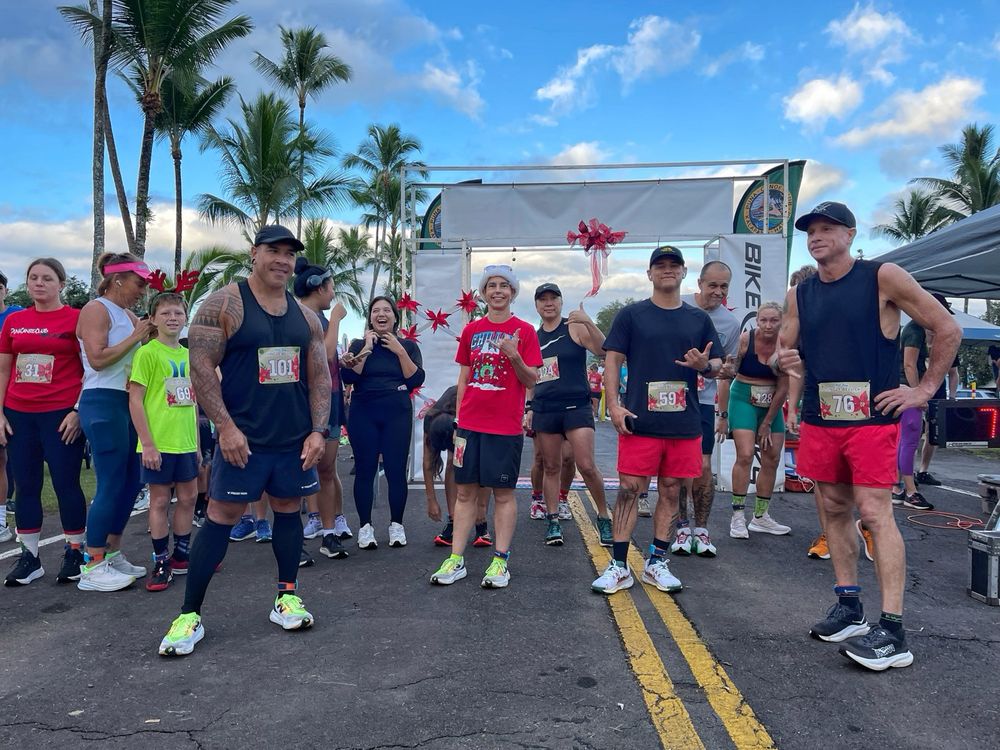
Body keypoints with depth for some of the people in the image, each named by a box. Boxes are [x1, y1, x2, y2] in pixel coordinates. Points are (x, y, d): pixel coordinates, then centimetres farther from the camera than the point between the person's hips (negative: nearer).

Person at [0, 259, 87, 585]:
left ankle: (75, 552, 12)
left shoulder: (76, 318, -3)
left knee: (66, 484, 0)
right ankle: (29, 557, 18)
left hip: (62, 414, -5)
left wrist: (78, 411, -11)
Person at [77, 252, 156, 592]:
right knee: (111, 485, -7)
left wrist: (152, 334, 3)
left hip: (127, 404, 9)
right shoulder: (96, 309, -7)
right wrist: (135, 337, -12)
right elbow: (97, 358, -19)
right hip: (103, 404, -9)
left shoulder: (129, 315, 17)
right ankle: (92, 567, 1)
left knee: (131, 482, 10)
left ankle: (113, 555, 21)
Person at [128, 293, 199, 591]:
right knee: (160, 500, 4)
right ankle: (161, 562, 16)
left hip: (186, 442, 6)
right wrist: (147, 444, -16)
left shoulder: (188, 355, 11)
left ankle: (181, 556, 28)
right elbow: (135, 400, -12)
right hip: (158, 443, -6)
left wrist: (196, 443, 15)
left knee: (188, 497, 12)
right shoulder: (147, 353, -8)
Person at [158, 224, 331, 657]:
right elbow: (201, 368, -10)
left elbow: (320, 376, 10)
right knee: (221, 516, -1)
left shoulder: (305, 316, 9)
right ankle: (189, 615, 9)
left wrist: (318, 431, 0)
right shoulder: (224, 304, -6)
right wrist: (226, 427, -17)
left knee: (288, 510, 12)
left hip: (296, 439, 5)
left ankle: (286, 597, 26)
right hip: (243, 438, -5)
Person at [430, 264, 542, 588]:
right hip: (470, 424, 3)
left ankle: (500, 561, 12)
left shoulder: (524, 331, 0)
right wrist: (459, 420, 9)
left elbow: (531, 380, -3)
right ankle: (456, 560, 13)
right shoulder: (471, 330, 9)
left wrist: (515, 357, -21)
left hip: (505, 426, -3)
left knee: (503, 493, 3)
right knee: (465, 491, 7)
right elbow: (463, 378, 13)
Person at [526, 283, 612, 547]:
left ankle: (604, 517, 9)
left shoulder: (575, 328, -1)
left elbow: (603, 351, -17)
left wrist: (588, 322, -29)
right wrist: (529, 409, 13)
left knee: (587, 466, -9)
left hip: (576, 406, -4)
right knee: (551, 467, 7)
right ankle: (553, 520, 17)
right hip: (544, 409, 4)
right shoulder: (534, 337, 13)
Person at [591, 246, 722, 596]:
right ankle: (619, 566, 7)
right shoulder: (631, 315, 4)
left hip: (684, 423, 3)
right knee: (629, 489, -2)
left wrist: (704, 365, -10)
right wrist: (614, 405, -10)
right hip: (639, 420, -3)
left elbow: (717, 365, 14)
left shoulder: (699, 318, 11)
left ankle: (656, 564, 22)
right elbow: (613, 360, 1)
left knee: (671, 491, 9)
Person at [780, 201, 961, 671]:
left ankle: (892, 632, -4)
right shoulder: (799, 295, 9)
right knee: (835, 510, 11)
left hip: (872, 417, -5)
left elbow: (947, 329, -1)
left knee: (874, 512, -9)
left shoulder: (883, 277, -5)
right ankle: (849, 607, 24)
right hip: (819, 418, 5)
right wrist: (781, 360, -8)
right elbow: (783, 352, 15)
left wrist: (924, 389, -3)